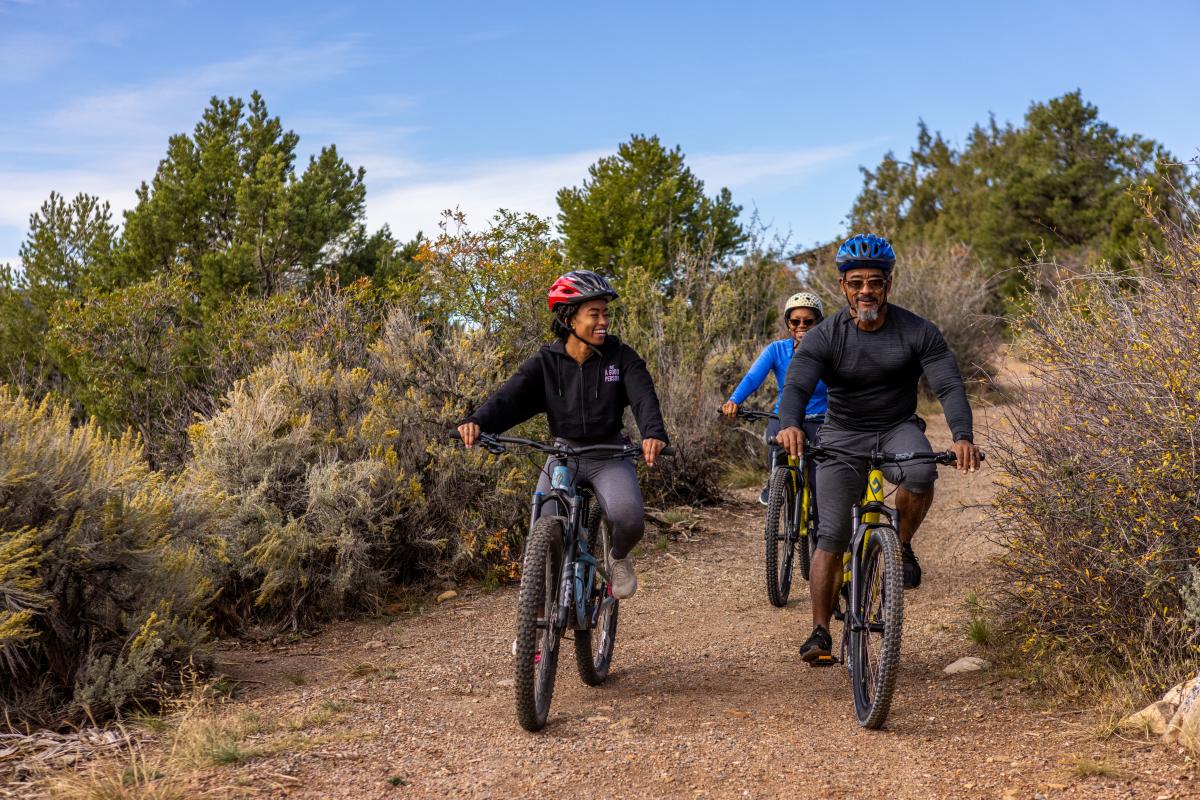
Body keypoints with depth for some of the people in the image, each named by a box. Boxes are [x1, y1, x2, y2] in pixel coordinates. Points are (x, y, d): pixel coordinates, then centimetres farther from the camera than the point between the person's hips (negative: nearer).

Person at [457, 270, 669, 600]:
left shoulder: (620, 357, -5)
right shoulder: (545, 362, -4)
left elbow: (643, 397, -19)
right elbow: (509, 397, -17)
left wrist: (653, 433, -42)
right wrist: (477, 422, -38)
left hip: (609, 457, -1)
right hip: (562, 455, 1)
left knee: (628, 517, -28)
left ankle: (619, 557, 8)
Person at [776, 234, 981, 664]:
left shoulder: (919, 332, -12)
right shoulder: (824, 337, -14)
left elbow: (949, 385, -21)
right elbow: (796, 385, -27)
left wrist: (962, 436, -41)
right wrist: (790, 425, -51)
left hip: (898, 429, 0)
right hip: (842, 437, 0)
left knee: (921, 474, -34)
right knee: (832, 535, -7)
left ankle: (902, 544, -5)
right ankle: (820, 632, 3)